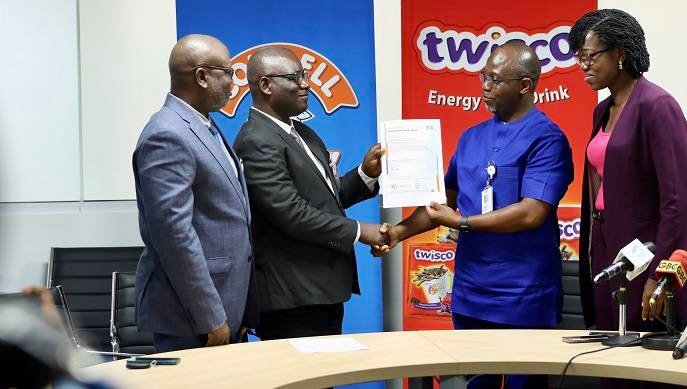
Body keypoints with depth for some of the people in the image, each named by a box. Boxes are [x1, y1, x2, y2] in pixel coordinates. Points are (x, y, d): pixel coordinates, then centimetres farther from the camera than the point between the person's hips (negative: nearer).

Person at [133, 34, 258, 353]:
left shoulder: (204, 128, 14)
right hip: (192, 315, -9)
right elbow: (174, 232, -22)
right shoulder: (168, 136, -16)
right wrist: (210, 318, -20)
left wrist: (238, 311, 16)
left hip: (226, 306, 9)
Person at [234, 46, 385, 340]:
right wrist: (358, 231, -15)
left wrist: (366, 173, 2)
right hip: (293, 295, -10)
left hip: (321, 289, 10)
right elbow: (291, 213, -23)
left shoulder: (302, 133, 14)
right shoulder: (258, 142, -16)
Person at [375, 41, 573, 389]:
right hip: (469, 293, 6)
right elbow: (445, 199, 16)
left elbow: (531, 213, -20)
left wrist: (462, 223, -13)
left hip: (523, 297, -6)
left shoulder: (547, 138, -11)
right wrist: (401, 231, 1)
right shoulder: (471, 138, 11)